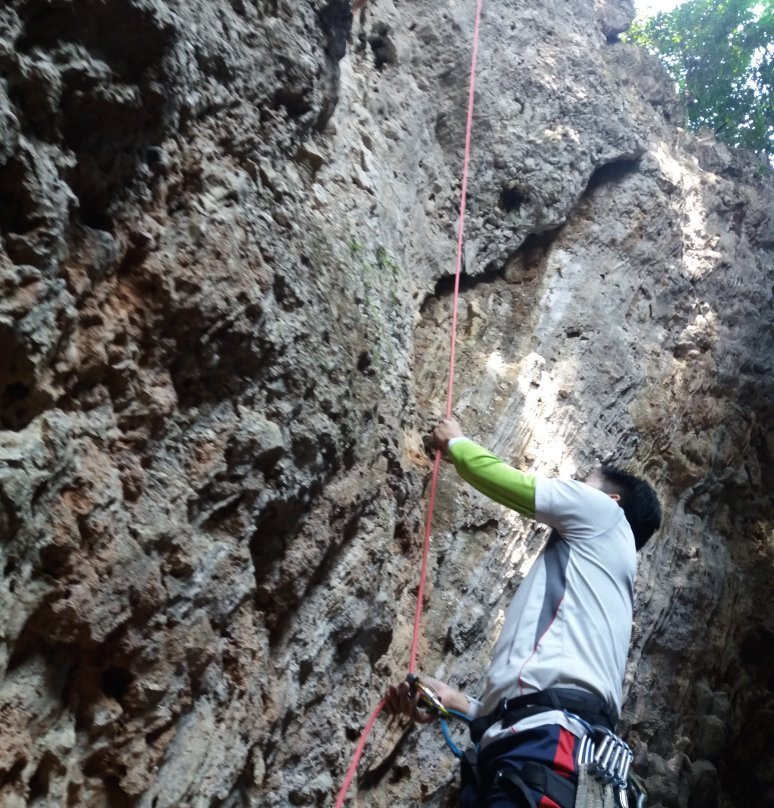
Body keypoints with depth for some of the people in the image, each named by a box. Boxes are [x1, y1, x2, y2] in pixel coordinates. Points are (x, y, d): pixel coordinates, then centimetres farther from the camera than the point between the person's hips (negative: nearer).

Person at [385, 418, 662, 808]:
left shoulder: (603, 514, 15)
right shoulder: (585, 571, 35)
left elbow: (498, 476, 18)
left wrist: (454, 442, 38)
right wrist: (456, 701, 17)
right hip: (519, 744, 8)